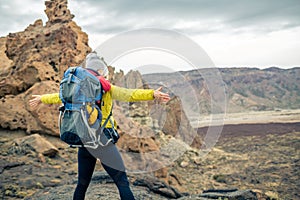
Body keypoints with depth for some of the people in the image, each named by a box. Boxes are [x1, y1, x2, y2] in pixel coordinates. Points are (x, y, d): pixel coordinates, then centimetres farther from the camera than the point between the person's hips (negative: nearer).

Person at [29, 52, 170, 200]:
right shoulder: (107, 88, -1)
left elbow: (58, 97, 30)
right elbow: (130, 95, -13)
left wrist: (41, 99, 48)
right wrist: (153, 94, -18)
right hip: (103, 139, -5)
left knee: (82, 183, 18)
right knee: (122, 181, -6)